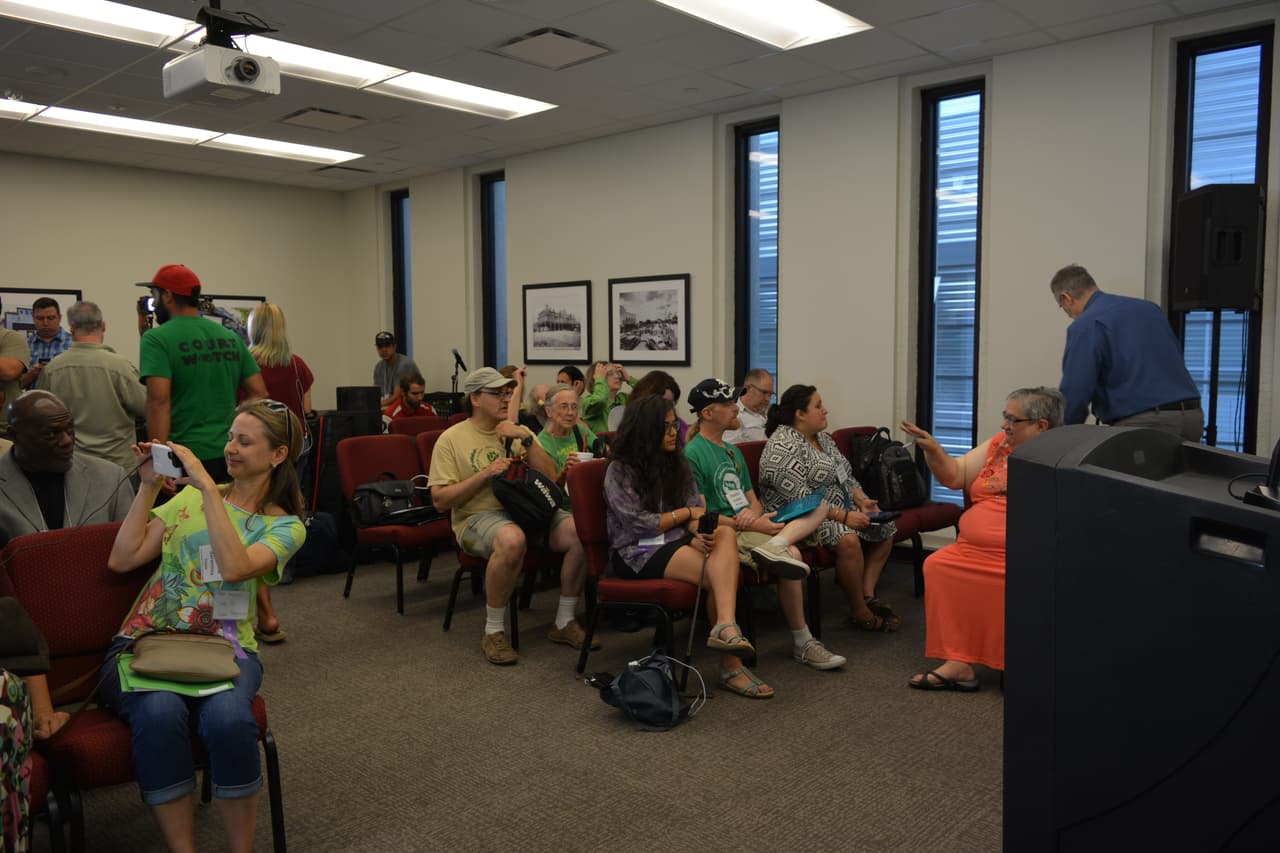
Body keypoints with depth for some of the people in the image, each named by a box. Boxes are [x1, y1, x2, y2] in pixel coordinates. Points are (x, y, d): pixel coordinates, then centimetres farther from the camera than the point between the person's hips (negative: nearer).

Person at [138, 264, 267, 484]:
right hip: (229, 456, 6)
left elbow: (159, 400, -19)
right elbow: (259, 393, 8)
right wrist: (228, 424, 14)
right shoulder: (231, 337, 10)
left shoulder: (157, 339, -7)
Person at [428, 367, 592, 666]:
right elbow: (440, 500, -5)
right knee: (512, 539, -40)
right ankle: (493, 631, -20)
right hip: (478, 517, -5)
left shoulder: (520, 431, 15)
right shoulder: (452, 439, 2)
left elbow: (551, 476, 6)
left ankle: (565, 622, -3)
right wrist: (485, 474, -13)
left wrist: (526, 440, -6)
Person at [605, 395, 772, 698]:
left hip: (676, 542, 6)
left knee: (725, 532, -30)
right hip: (636, 553, -5)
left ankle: (726, 627, -46)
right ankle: (730, 665, -31)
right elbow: (639, 524, -11)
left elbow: (696, 511, 9)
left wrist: (698, 534, -15)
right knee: (720, 574, -29)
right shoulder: (619, 471, -2)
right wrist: (686, 513, 0)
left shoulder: (678, 464, 17)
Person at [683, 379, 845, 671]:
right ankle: (802, 643, -9)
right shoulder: (693, 454, -8)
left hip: (753, 526, 8)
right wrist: (752, 525, -15)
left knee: (819, 506, -4)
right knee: (791, 559, -26)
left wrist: (754, 514, -6)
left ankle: (775, 546, -33)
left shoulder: (733, 452, 20)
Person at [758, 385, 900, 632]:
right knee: (848, 539, -33)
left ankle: (867, 594, 1)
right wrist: (843, 516, -26)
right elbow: (800, 498, -25)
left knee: (885, 527, 5)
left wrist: (861, 500, 0)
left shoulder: (822, 437, 13)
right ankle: (860, 612, -18)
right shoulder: (782, 447, -18)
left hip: (841, 510, 10)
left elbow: (846, 476, 18)